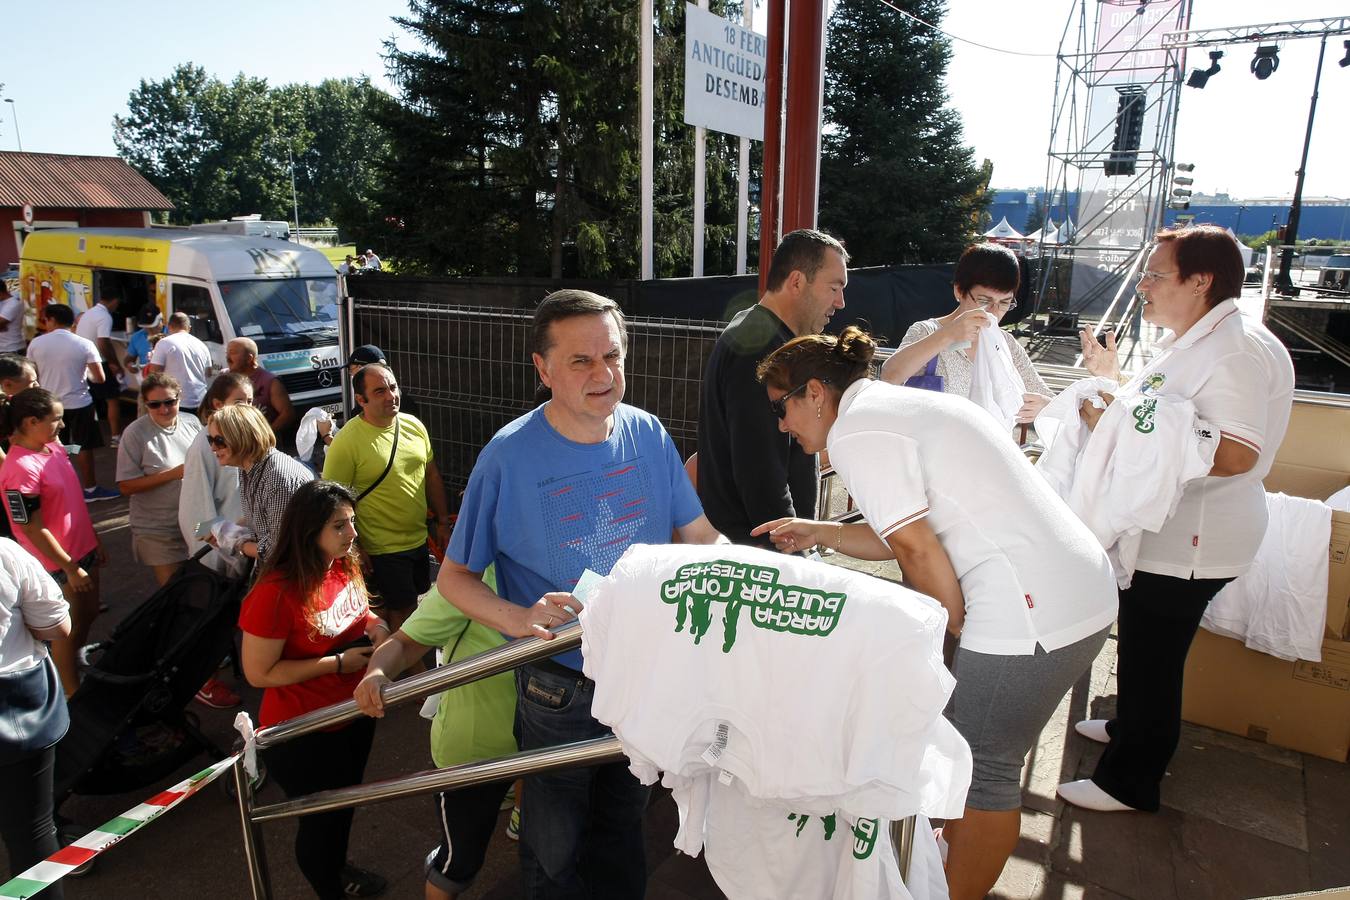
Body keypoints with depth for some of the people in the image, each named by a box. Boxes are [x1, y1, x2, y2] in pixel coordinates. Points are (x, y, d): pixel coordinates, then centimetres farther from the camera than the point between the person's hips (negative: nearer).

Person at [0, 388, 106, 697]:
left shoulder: (53, 446, -1)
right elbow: (33, 529, -22)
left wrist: (95, 541, 15)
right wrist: (70, 567, -16)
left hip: (84, 550, 7)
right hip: (58, 563, -7)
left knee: (89, 614, 24)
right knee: (68, 628, 10)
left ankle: (75, 662, 49)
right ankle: (73, 695, 29)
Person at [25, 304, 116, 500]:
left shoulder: (36, 343, -5)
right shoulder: (84, 344, -13)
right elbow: (99, 378, -14)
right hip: (79, 403, -3)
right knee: (84, 447, 9)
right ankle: (90, 489, 16)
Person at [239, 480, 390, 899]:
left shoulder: (345, 568, -8)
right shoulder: (275, 594, -30)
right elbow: (259, 672, -24)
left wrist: (375, 625, -11)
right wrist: (338, 663, -25)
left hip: (355, 714, 7)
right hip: (304, 733, -7)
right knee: (321, 817, 15)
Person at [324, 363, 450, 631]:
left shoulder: (414, 425, 1)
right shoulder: (346, 442, -17)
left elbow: (431, 475, 12)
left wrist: (443, 522, 11)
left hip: (419, 540, 6)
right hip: (382, 550, -6)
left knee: (411, 605, 19)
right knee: (401, 611, 3)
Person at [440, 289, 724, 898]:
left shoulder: (647, 435, -7)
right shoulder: (509, 456, -18)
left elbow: (700, 534, 3)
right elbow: (453, 577, -11)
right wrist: (518, 617, -28)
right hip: (560, 689, -3)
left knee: (622, 830, 26)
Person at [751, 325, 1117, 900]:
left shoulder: (857, 431, -13)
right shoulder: (898, 407, 17)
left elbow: (917, 551, -16)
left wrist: (961, 630, -2)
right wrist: (819, 533, 21)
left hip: (1034, 609, -10)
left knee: (984, 768, 7)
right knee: (965, 740, 24)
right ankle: (960, 844, 43)